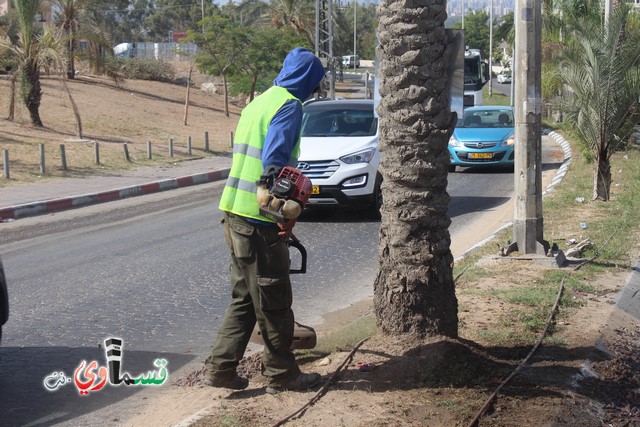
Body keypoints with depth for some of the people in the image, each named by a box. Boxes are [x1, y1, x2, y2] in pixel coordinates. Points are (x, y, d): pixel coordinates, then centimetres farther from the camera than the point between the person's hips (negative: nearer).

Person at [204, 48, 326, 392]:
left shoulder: (258, 102, 18)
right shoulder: (289, 106, -10)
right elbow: (274, 154, -23)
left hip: (233, 210, 9)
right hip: (258, 218, -9)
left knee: (244, 297, 16)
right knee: (273, 300, 3)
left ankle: (221, 368, 15)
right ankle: (281, 374, 13)